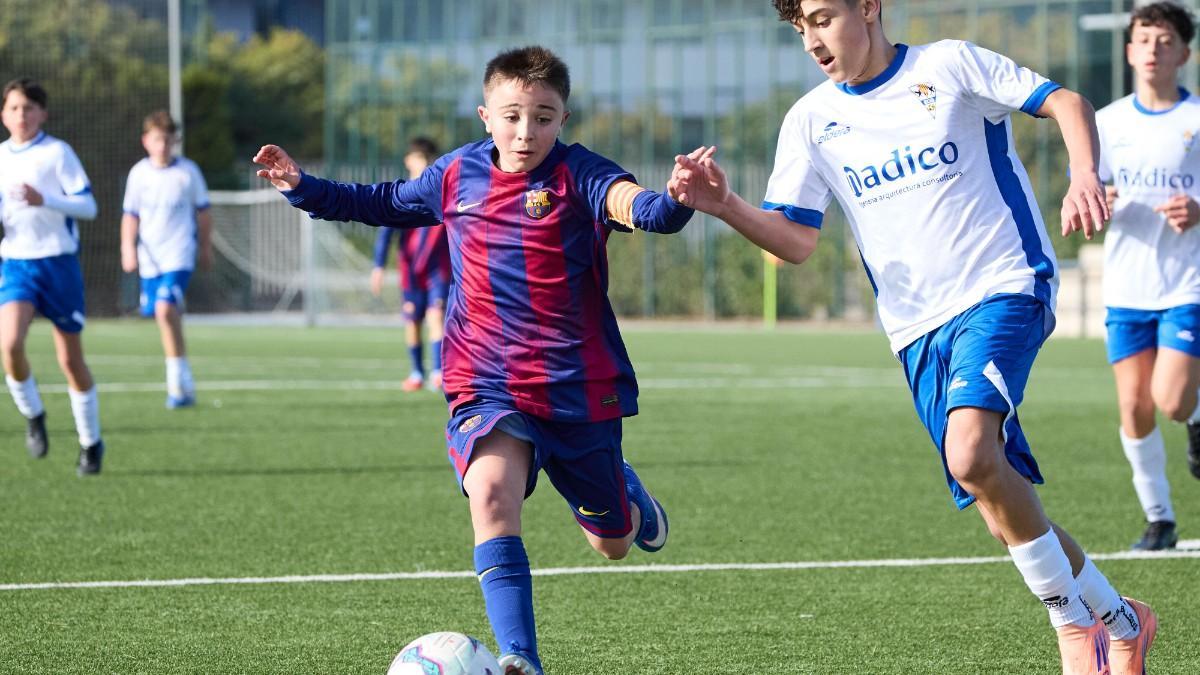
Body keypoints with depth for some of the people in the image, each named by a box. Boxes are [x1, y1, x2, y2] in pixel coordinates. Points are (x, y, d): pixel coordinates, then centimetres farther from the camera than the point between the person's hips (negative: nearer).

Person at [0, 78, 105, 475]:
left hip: (58, 262, -3)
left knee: (70, 359, 4)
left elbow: (88, 206, -10)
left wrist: (43, 200, -24)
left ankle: (91, 442, 20)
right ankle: (33, 416, 3)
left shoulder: (57, 153, -5)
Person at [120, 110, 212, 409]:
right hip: (149, 258, 4)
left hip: (179, 254, -4)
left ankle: (177, 381, -16)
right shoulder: (139, 173, 4)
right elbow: (131, 215, 10)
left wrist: (206, 247, 12)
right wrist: (128, 249, 1)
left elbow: (203, 211, 8)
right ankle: (184, 383, 25)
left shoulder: (188, 171, -2)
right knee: (168, 317, 9)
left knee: (166, 309, -22)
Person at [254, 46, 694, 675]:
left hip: (580, 389, -2)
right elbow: (386, 203, 22)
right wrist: (304, 188, 15)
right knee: (490, 490, -30)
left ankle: (625, 490, 54)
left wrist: (672, 202, -56)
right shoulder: (458, 174, 2)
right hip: (487, 387, 2)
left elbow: (632, 203, -33)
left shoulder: (578, 175, -12)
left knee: (613, 545, 14)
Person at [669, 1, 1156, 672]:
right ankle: (1120, 620, 19)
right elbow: (796, 239, 5)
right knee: (1003, 501, 2)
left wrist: (1085, 177, -20)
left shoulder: (948, 65, -1)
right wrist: (724, 205, -12)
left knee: (971, 453, -28)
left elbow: (1065, 101, -1)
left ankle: (1077, 621, -15)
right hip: (919, 327, 5)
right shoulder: (811, 120, 9)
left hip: (1003, 289, -5)